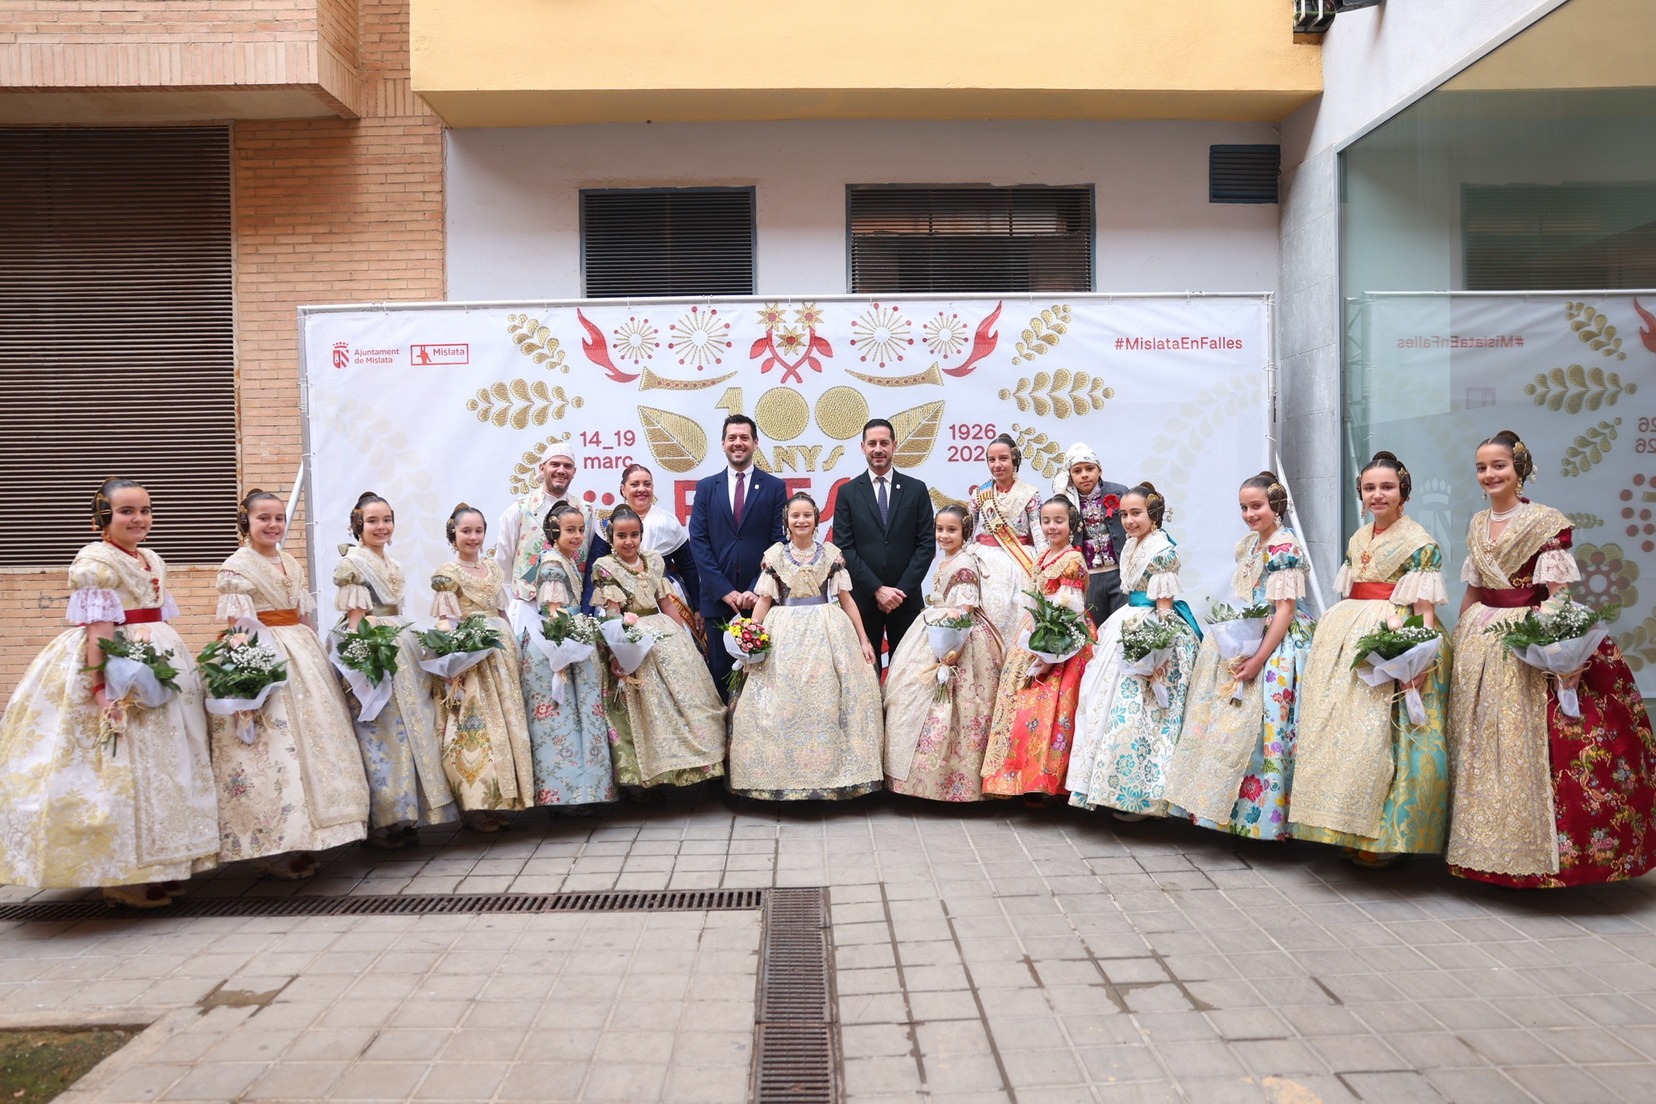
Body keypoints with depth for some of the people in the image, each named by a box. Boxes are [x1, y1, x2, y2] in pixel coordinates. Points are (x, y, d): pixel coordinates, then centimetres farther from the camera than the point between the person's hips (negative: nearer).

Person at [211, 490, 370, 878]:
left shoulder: (292, 565, 15)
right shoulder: (236, 567, -5)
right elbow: (236, 627, -11)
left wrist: (317, 656, 11)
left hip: (303, 655, 7)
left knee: (314, 740, 6)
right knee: (270, 748, -8)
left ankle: (303, 841, 16)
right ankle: (272, 849, 0)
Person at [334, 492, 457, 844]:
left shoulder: (393, 566, 18)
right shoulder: (352, 563, -5)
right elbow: (355, 621, -11)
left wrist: (414, 650, 15)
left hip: (401, 649, 8)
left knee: (410, 730, 6)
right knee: (380, 733, -8)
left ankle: (404, 815, 13)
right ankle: (381, 821, -2)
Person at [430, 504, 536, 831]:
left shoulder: (493, 567, 15)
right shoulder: (447, 573, -3)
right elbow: (445, 622, -9)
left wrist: (515, 647, 12)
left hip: (502, 650, 7)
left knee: (509, 719, 7)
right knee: (476, 724, -8)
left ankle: (503, 797, 15)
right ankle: (479, 802, -2)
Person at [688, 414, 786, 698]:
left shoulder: (774, 487, 5)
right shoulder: (706, 488, 9)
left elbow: (779, 543, -1)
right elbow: (699, 543, 2)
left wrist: (758, 590, -11)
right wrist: (725, 591, -8)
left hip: (760, 597, -1)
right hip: (717, 598, 1)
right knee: (720, 672, 6)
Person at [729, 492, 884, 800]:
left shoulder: (832, 554, 5)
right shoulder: (773, 555, 4)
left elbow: (846, 598, 6)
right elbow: (763, 601, 4)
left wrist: (864, 639, 2)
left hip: (828, 634, 0)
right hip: (785, 636, 0)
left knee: (826, 702, -2)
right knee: (783, 705, -2)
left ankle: (831, 773, 8)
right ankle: (783, 774, 8)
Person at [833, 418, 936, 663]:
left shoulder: (916, 489, 6)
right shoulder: (848, 492, 4)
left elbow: (926, 544, 1)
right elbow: (844, 547, -2)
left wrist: (902, 589, -8)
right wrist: (877, 589, -11)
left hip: (906, 598, 1)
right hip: (863, 597, 0)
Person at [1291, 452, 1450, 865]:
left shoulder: (1420, 544, -6)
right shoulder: (1357, 540, 15)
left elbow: (1425, 610, -11)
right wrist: (1330, 638, 15)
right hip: (1347, 637, 7)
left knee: (1379, 736, -8)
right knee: (1340, 730, 5)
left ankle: (1384, 835, 4)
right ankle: (1350, 830, 15)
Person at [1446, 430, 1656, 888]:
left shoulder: (1547, 522, -7)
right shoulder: (1477, 524, 11)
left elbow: (1558, 593, -11)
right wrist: (1459, 636, 14)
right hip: (1479, 641, 6)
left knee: (1525, 745, -5)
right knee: (1477, 744, 8)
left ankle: (1532, 849, 6)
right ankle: (1483, 843, 18)